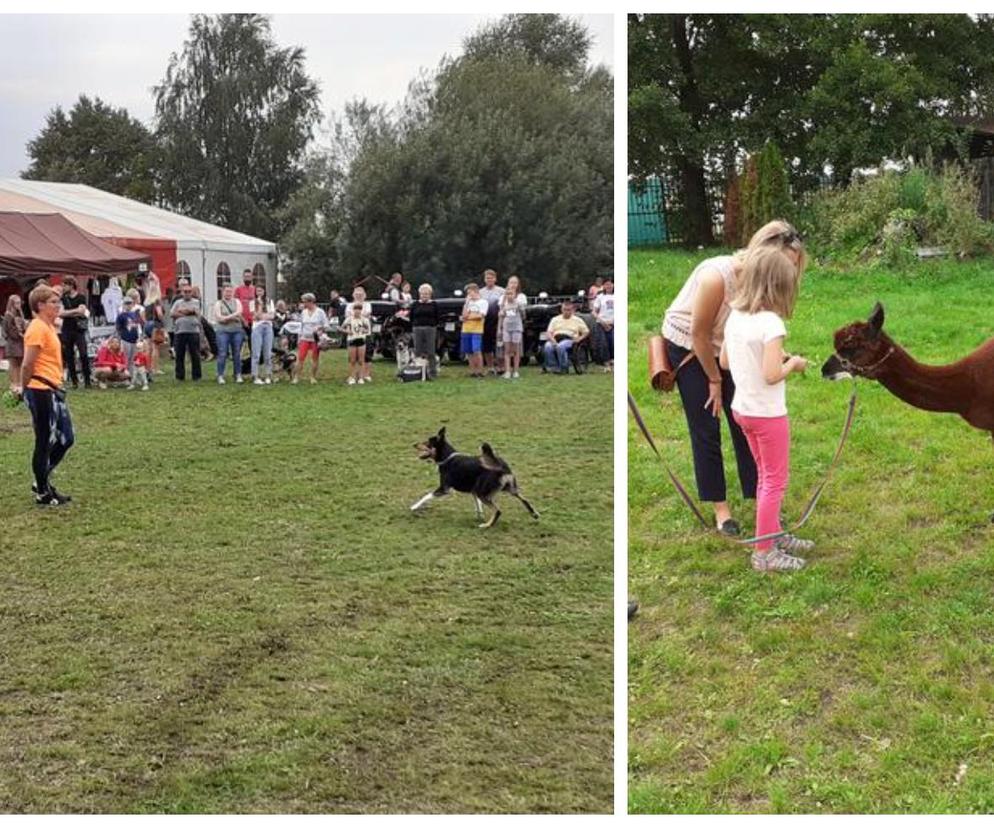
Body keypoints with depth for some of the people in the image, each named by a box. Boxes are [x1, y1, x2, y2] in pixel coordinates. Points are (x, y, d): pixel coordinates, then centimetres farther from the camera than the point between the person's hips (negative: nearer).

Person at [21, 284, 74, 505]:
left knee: (65, 439, 15)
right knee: (45, 443, 1)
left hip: (53, 391, 9)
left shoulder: (49, 327, 13)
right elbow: (28, 365, -18)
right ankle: (42, 493, 13)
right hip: (41, 392, -9)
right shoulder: (37, 329, -16)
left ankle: (43, 482, 28)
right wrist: (28, 389, -5)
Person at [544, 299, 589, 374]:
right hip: (556, 339, 2)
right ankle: (554, 367, -24)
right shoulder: (555, 319, 23)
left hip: (569, 339, -2)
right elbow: (549, 332, 12)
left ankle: (564, 368, -26)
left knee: (561, 346, -38)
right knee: (548, 346, -34)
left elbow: (586, 332, 15)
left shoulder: (577, 320, 19)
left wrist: (579, 339, -4)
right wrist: (552, 340, -10)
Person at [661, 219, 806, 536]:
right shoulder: (717, 276, -36)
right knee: (706, 430, -1)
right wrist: (714, 380, -11)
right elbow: (699, 335, -23)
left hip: (726, 348, 5)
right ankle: (720, 507, 11)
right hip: (687, 347, -5)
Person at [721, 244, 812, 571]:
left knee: (766, 476, 23)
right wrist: (792, 364, -8)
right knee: (776, 481, 6)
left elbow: (724, 361, 11)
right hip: (768, 413, -8)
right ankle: (764, 553, 11)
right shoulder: (770, 322, -23)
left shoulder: (735, 316, 0)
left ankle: (774, 534, 37)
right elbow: (772, 375, -27)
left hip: (742, 408, 8)